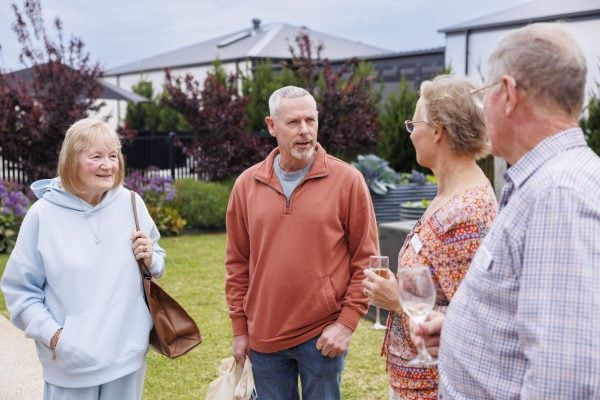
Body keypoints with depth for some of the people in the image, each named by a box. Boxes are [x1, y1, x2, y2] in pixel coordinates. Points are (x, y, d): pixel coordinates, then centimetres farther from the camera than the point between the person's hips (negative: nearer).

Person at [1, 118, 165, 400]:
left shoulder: (131, 204, -3)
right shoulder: (44, 214, -9)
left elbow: (157, 262, 10)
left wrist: (150, 260, -11)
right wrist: (52, 335, -12)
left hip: (128, 352, 3)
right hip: (69, 361, -2)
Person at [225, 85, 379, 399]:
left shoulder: (347, 180, -6)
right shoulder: (247, 185, 2)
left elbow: (365, 258, -4)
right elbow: (238, 262, 8)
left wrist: (347, 322, -9)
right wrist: (240, 328, 7)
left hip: (322, 334, -2)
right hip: (264, 336, 3)